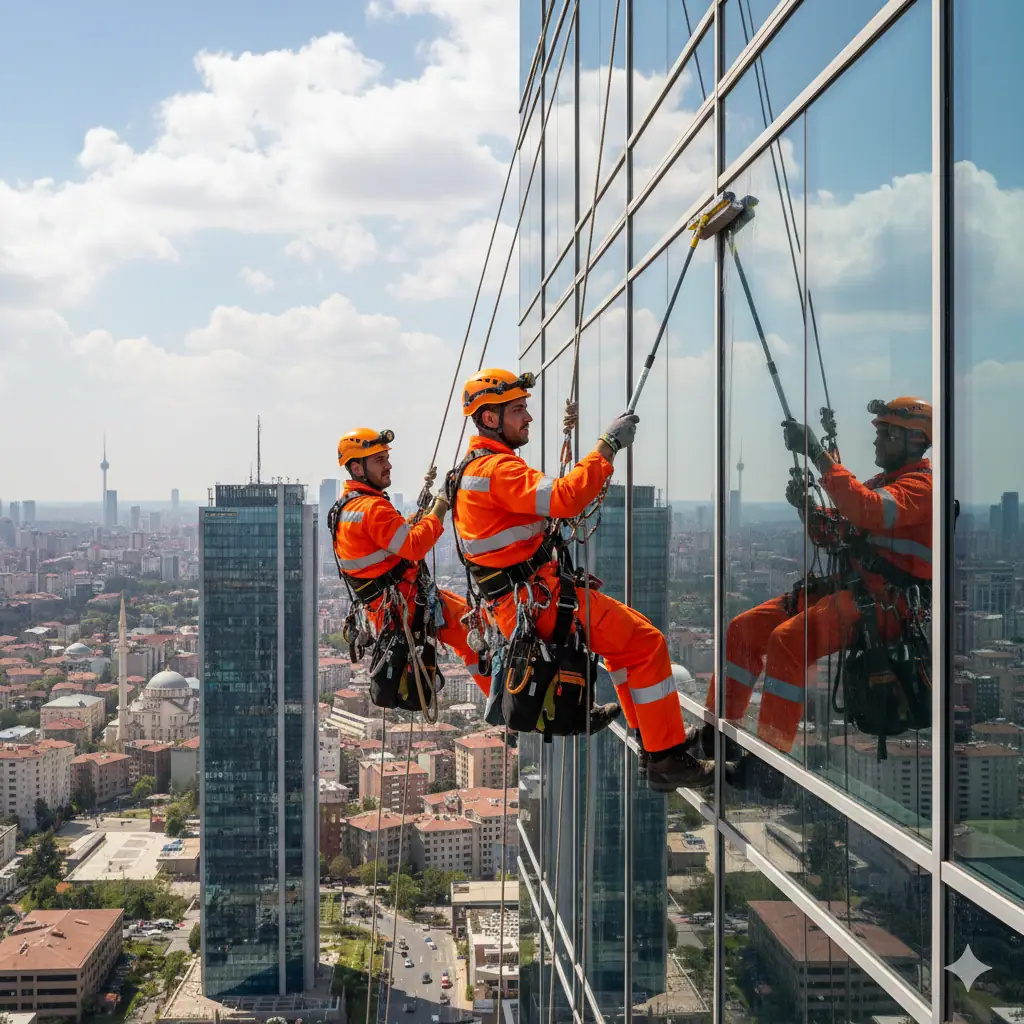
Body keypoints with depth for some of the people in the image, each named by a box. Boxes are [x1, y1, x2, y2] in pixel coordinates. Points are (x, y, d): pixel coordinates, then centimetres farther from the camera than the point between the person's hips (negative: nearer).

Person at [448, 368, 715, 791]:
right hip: (538, 598, -11)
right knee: (646, 641, -9)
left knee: (622, 630, 25)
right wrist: (608, 445, -21)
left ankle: (645, 730, 28)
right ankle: (666, 760, -8)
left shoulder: (470, 469, 16)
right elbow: (564, 497, -29)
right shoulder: (497, 469, -17)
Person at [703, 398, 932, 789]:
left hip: (885, 605, -9)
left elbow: (868, 511, -28)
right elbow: (832, 535, 23)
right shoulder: (880, 482, 22)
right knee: (745, 628, -1)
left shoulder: (922, 484, -8)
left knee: (787, 638, -30)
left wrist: (816, 452, -28)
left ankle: (769, 762, -26)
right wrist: (806, 506, 1)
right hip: (846, 588, 9)